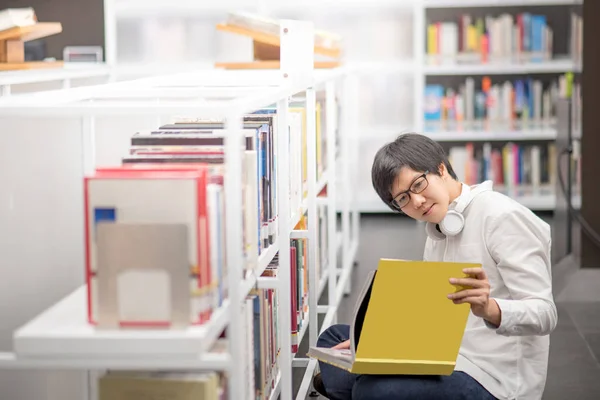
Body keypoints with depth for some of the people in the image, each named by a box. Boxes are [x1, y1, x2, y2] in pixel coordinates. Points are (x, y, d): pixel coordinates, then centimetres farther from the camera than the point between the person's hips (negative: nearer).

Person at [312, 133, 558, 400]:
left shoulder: (501, 217, -14)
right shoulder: (438, 229, 14)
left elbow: (544, 314, -20)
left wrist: (487, 308, -39)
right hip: (448, 359, 10)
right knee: (333, 338, 19)